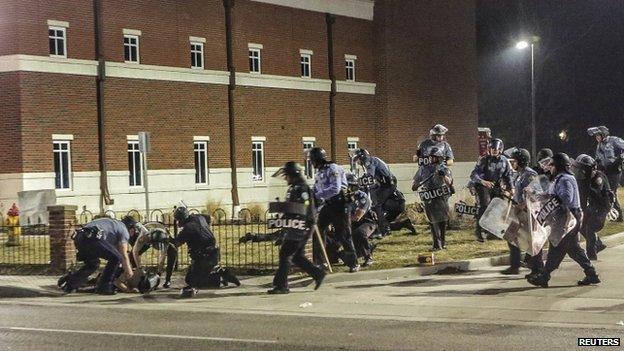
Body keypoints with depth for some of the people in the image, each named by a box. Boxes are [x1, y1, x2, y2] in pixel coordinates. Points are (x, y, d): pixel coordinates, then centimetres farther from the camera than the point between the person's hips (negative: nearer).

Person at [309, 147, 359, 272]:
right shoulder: (318, 173, 15)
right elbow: (316, 190, 18)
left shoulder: (333, 169, -13)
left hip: (338, 204, -9)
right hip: (327, 205, 9)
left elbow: (335, 189, -24)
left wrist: (318, 196, -25)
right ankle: (318, 261, 15)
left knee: (342, 235, -5)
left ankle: (353, 263, 4)